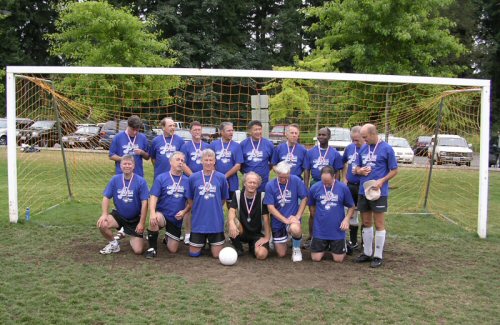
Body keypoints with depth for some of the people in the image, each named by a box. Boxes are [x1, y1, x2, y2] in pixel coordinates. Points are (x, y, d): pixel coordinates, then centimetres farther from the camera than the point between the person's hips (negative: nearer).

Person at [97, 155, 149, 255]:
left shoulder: (141, 181, -16)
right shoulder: (115, 179, -7)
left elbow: (144, 203, -15)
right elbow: (106, 197, -2)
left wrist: (141, 223, -16)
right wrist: (104, 214, -17)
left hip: (135, 219, -2)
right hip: (119, 215, 2)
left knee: (138, 250, -9)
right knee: (102, 224, -28)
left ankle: (134, 238, 29)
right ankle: (114, 244, 3)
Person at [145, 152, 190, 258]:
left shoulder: (187, 181, -1)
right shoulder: (161, 178, -5)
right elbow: (153, 197, -12)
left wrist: (184, 211, -12)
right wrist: (152, 213, -28)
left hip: (176, 219, 2)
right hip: (162, 213, -2)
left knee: (173, 250, 3)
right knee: (154, 220, -39)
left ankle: (168, 236, 40)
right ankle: (152, 247, -15)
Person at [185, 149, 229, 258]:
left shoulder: (221, 178, -5)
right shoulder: (193, 178, -3)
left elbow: (223, 198, 8)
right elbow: (190, 199, 8)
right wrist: (197, 210, 9)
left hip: (216, 222, -1)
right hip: (198, 221, 1)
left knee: (217, 255, 5)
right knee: (194, 253, 8)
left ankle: (212, 242, 36)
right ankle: (203, 242, 38)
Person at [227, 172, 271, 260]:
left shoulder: (262, 196, -9)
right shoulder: (237, 194, -4)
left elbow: (266, 218, -9)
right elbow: (232, 211, -17)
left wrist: (267, 238, -13)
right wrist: (231, 223, -39)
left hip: (258, 233, 0)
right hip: (242, 232, 1)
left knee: (261, 255, -26)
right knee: (233, 222, -31)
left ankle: (252, 246, 13)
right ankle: (238, 248, -6)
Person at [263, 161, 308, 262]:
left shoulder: (296, 180, -11)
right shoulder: (270, 185, -11)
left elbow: (304, 198, -5)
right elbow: (270, 207, -11)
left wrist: (297, 216, -15)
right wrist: (285, 220, -19)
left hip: (292, 217, -1)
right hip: (278, 221, 1)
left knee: (295, 229, -39)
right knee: (281, 254, 7)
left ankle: (296, 249, -4)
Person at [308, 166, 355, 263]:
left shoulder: (343, 188, -8)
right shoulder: (314, 188, -5)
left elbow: (351, 207, 2)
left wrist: (346, 219, -13)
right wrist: (318, 218, 6)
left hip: (337, 230, -1)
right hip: (320, 230, 1)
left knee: (338, 259, 3)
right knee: (316, 258, 3)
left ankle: (343, 247, 36)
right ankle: (325, 247, 35)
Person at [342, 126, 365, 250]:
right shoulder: (349, 148, 6)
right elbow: (344, 163, 22)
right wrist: (344, 178, 12)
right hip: (350, 186, 5)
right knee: (351, 214, 13)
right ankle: (353, 241, 26)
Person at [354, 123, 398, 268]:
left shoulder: (386, 149, -8)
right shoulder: (363, 149, 8)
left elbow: (394, 170, -6)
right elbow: (357, 168, 16)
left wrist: (382, 180, -20)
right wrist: (360, 171, -8)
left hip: (379, 192, -5)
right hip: (363, 191, 6)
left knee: (379, 224, 2)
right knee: (366, 223, 13)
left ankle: (378, 256, 10)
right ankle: (367, 253, 24)